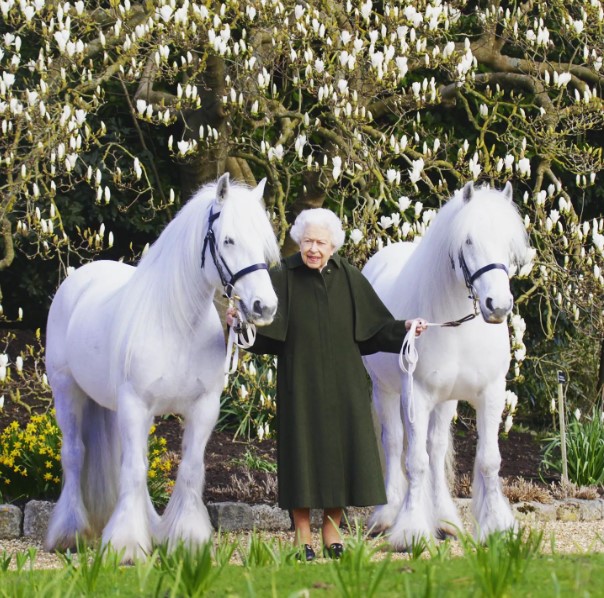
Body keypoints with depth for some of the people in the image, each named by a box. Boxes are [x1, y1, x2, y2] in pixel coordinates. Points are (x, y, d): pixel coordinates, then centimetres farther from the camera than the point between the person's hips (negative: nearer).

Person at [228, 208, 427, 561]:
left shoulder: (349, 278, 3)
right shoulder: (283, 278, -4)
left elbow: (376, 327, 6)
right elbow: (263, 331, -11)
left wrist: (404, 328, -9)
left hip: (343, 383, 3)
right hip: (301, 383, -2)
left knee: (341, 450, 5)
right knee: (303, 451, -1)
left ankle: (332, 531, 17)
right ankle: (302, 536, 8)